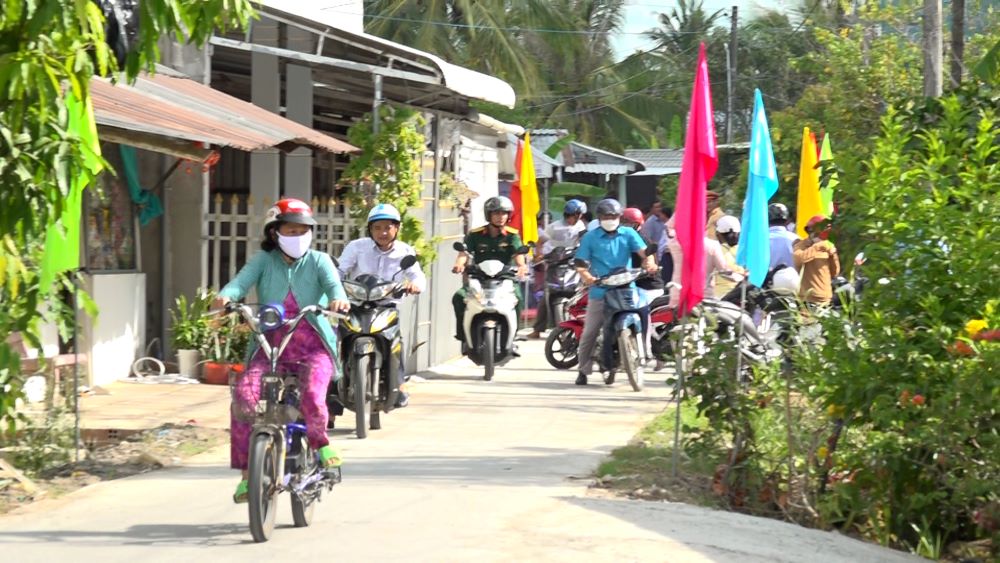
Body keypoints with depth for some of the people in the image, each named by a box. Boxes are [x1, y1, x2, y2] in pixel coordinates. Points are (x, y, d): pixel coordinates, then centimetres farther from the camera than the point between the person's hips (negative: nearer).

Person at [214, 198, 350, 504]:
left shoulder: (318, 261, 8)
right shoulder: (265, 260, 9)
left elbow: (332, 282, -12)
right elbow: (242, 280, -8)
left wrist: (338, 297, -37)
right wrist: (226, 295, -32)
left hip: (312, 347, -1)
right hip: (271, 346, 1)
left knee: (313, 395, -29)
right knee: (244, 393, -23)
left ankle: (320, 441, 4)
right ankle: (246, 471, -12)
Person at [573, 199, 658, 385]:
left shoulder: (628, 234, 9)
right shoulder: (590, 238, 8)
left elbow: (644, 251, -4)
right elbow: (581, 263, 3)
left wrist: (649, 263, -26)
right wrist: (586, 276, -18)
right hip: (600, 291, 0)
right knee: (589, 333, 1)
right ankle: (584, 370, 11)